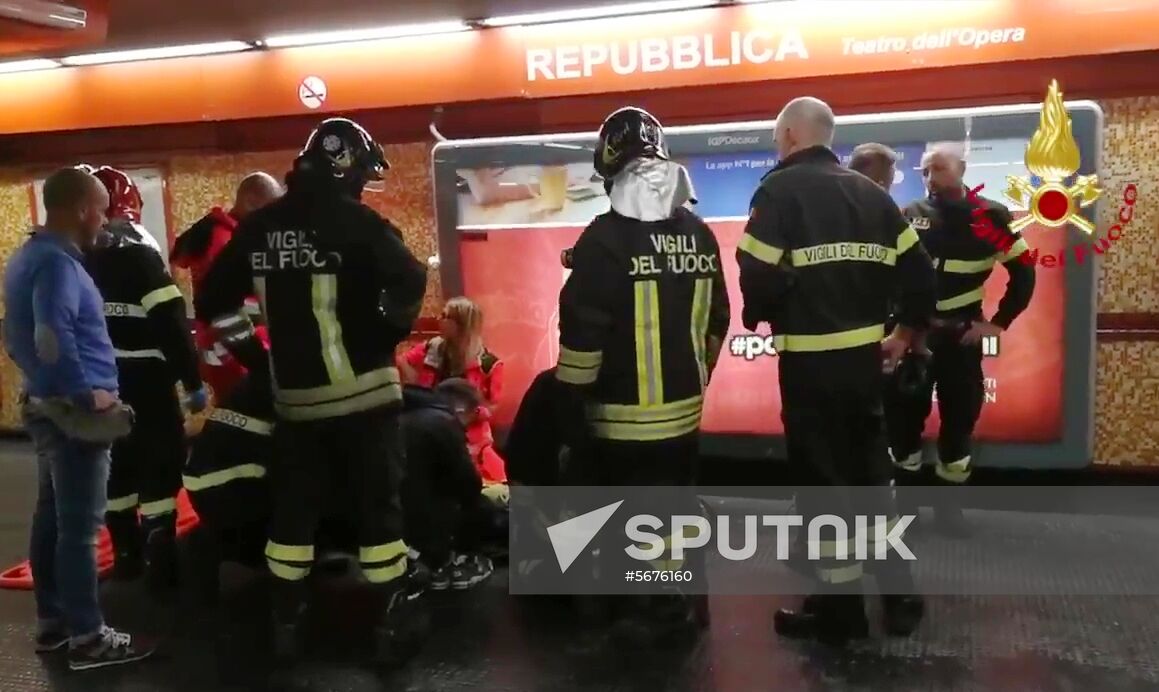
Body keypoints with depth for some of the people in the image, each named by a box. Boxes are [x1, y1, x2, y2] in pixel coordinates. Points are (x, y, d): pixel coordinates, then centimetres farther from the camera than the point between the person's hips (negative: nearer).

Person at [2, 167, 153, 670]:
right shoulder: (57, 262, -19)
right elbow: (53, 338, -32)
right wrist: (87, 393, -22)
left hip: (44, 404, 10)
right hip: (74, 411, -10)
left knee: (52, 517, 16)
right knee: (79, 526, -4)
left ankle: (52, 621, 27)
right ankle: (88, 638, 4)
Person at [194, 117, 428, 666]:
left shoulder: (258, 228, 6)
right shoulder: (354, 221, -11)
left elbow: (213, 300, 11)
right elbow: (409, 279, -24)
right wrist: (393, 330, -7)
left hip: (294, 396, 5)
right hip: (361, 391, -5)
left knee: (294, 506, 15)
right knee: (377, 503, 5)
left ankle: (286, 622, 24)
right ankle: (391, 623, 10)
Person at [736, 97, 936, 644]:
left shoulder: (781, 189, -9)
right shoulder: (869, 192, 10)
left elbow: (758, 275, -19)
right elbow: (918, 271, 8)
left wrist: (757, 315, 2)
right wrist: (905, 333, 21)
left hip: (810, 361, -6)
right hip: (865, 354, 7)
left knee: (822, 477, 5)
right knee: (871, 469, 19)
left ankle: (840, 606, 15)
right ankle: (899, 595, 27)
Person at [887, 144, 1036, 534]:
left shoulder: (989, 216, -1)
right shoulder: (910, 216, 2)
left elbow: (1023, 273, 3)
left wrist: (999, 322, -2)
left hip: (961, 333, 0)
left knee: (960, 415, 6)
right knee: (904, 413, 5)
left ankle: (948, 500, 20)